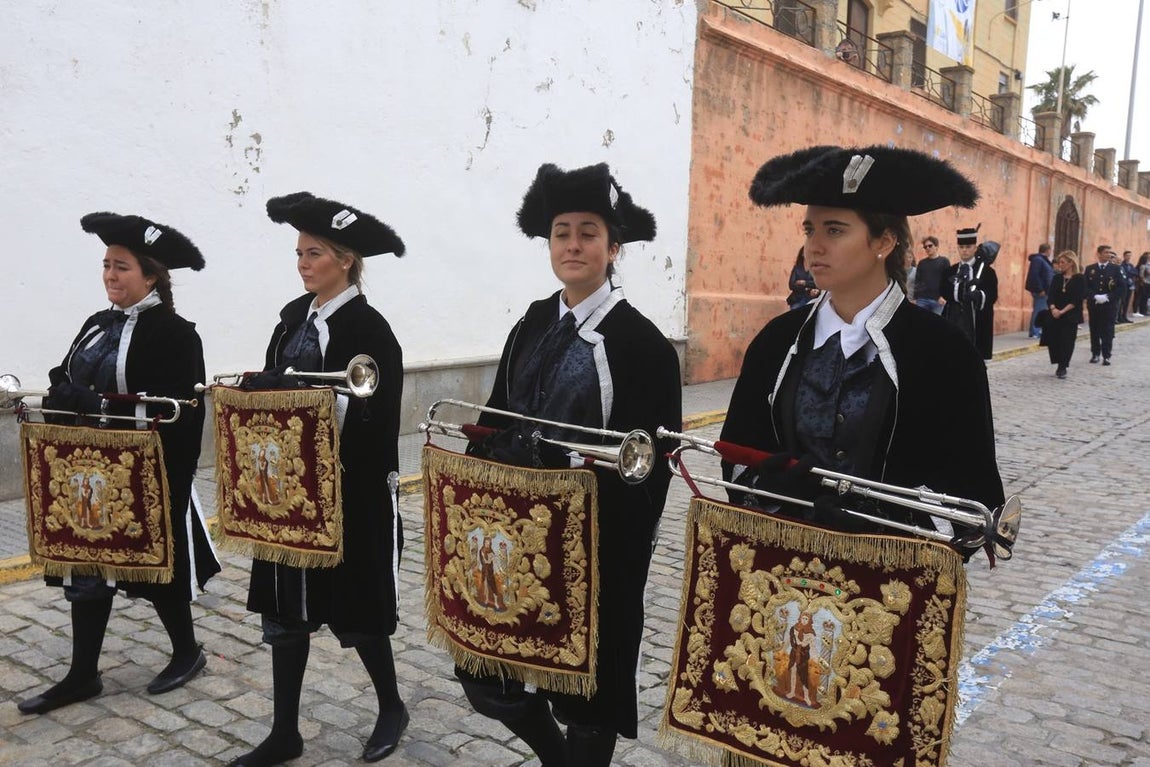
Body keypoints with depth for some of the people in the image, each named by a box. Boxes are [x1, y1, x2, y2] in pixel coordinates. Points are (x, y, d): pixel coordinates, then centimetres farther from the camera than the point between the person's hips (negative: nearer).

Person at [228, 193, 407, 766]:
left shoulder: (368, 328, -13)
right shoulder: (294, 316, 9)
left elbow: (377, 422, -17)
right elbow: (275, 389, 13)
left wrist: (335, 470, -23)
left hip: (349, 497, -7)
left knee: (353, 609, 7)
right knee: (285, 610, 12)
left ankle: (391, 707, 32)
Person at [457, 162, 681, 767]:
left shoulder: (639, 341, -11)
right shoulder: (533, 325, 6)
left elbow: (653, 457, -13)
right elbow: (497, 420, 11)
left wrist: (627, 543, -17)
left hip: (596, 543, -6)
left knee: (588, 677, 9)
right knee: (485, 673, 12)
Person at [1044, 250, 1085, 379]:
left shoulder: (1079, 279, -3)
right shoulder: (1057, 278, 10)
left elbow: (1077, 299, -10)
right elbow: (1051, 295, 2)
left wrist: (1063, 311, -17)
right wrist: (1053, 308, -16)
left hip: (1071, 316, -4)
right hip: (1055, 315, 4)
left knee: (1066, 342, -4)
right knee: (1053, 340, 1)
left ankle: (1063, 368, 6)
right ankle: (1060, 366, 18)